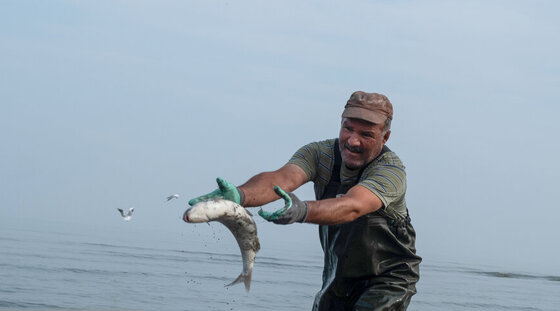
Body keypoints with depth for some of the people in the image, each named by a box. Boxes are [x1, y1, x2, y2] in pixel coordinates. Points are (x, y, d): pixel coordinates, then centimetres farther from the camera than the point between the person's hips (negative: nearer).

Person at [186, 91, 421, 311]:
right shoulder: (320, 154, -11)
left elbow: (353, 207, -44)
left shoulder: (391, 169, -24)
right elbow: (282, 179, -31)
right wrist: (239, 195, -53)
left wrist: (303, 210, -63)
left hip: (388, 279, -5)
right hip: (338, 277, 5)